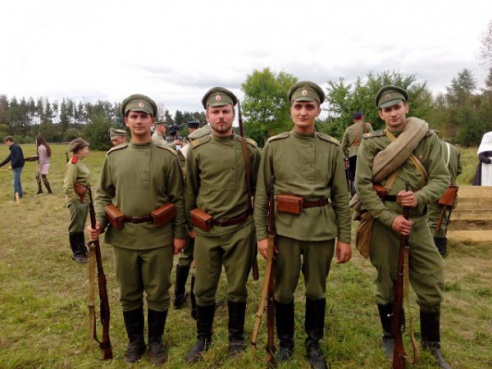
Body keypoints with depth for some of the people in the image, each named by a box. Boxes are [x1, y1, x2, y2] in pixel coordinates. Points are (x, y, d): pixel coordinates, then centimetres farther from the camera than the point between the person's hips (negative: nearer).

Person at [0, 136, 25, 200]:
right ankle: (20, 194, 25)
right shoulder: (13, 148, 15)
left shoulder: (16, 147, -16)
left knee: (16, 182, -5)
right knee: (18, 181, 16)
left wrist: (12, 166, -19)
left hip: (17, 167, -10)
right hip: (16, 167, 10)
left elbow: (18, 158, -24)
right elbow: (9, 158, 21)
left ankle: (17, 196, 2)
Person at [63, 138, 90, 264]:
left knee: (81, 227, 20)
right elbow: (68, 187, -23)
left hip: (84, 200, 9)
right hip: (76, 201, -9)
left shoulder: (80, 162, 9)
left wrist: (85, 199, 15)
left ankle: (82, 249, 33)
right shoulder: (73, 164, -19)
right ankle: (76, 253, 18)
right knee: (75, 228, 6)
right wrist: (76, 200, -17)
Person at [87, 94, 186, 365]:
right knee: (128, 293, 15)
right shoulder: (114, 156, 5)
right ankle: (135, 341, 35)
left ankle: (156, 341, 31)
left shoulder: (167, 157, -3)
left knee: (158, 292, 10)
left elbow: (178, 199, -1)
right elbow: (103, 194, 11)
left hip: (158, 236, -2)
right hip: (123, 236, 3)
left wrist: (179, 234, -3)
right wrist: (99, 221, -5)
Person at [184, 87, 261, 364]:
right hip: (206, 231, 1)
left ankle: (237, 338, 34)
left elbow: (258, 191, 7)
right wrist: (190, 224, 13)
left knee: (237, 289, 12)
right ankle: (203, 338, 35)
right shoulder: (197, 150, 0)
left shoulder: (250, 149, -1)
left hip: (241, 230, 0)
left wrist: (259, 225, 8)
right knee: (204, 289, 12)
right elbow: (190, 191, 9)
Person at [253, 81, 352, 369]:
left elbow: (341, 197, 3)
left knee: (317, 290, 14)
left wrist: (345, 238, 2)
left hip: (322, 230, 1)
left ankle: (314, 343, 36)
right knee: (284, 290, 12)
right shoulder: (274, 145, 0)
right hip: (285, 228, 0)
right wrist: (262, 234, -2)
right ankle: (285, 342, 35)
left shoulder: (332, 148, 1)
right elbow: (262, 194, 1)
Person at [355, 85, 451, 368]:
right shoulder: (370, 143, -3)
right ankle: (391, 339, 33)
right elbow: (363, 185, -9)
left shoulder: (429, 139, 3)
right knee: (387, 283, 12)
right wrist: (390, 218, -16)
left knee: (432, 285, 7)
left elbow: (442, 179, -2)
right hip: (383, 222, -2)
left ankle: (433, 346, 29)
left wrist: (419, 197, -22)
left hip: (418, 222, 2)